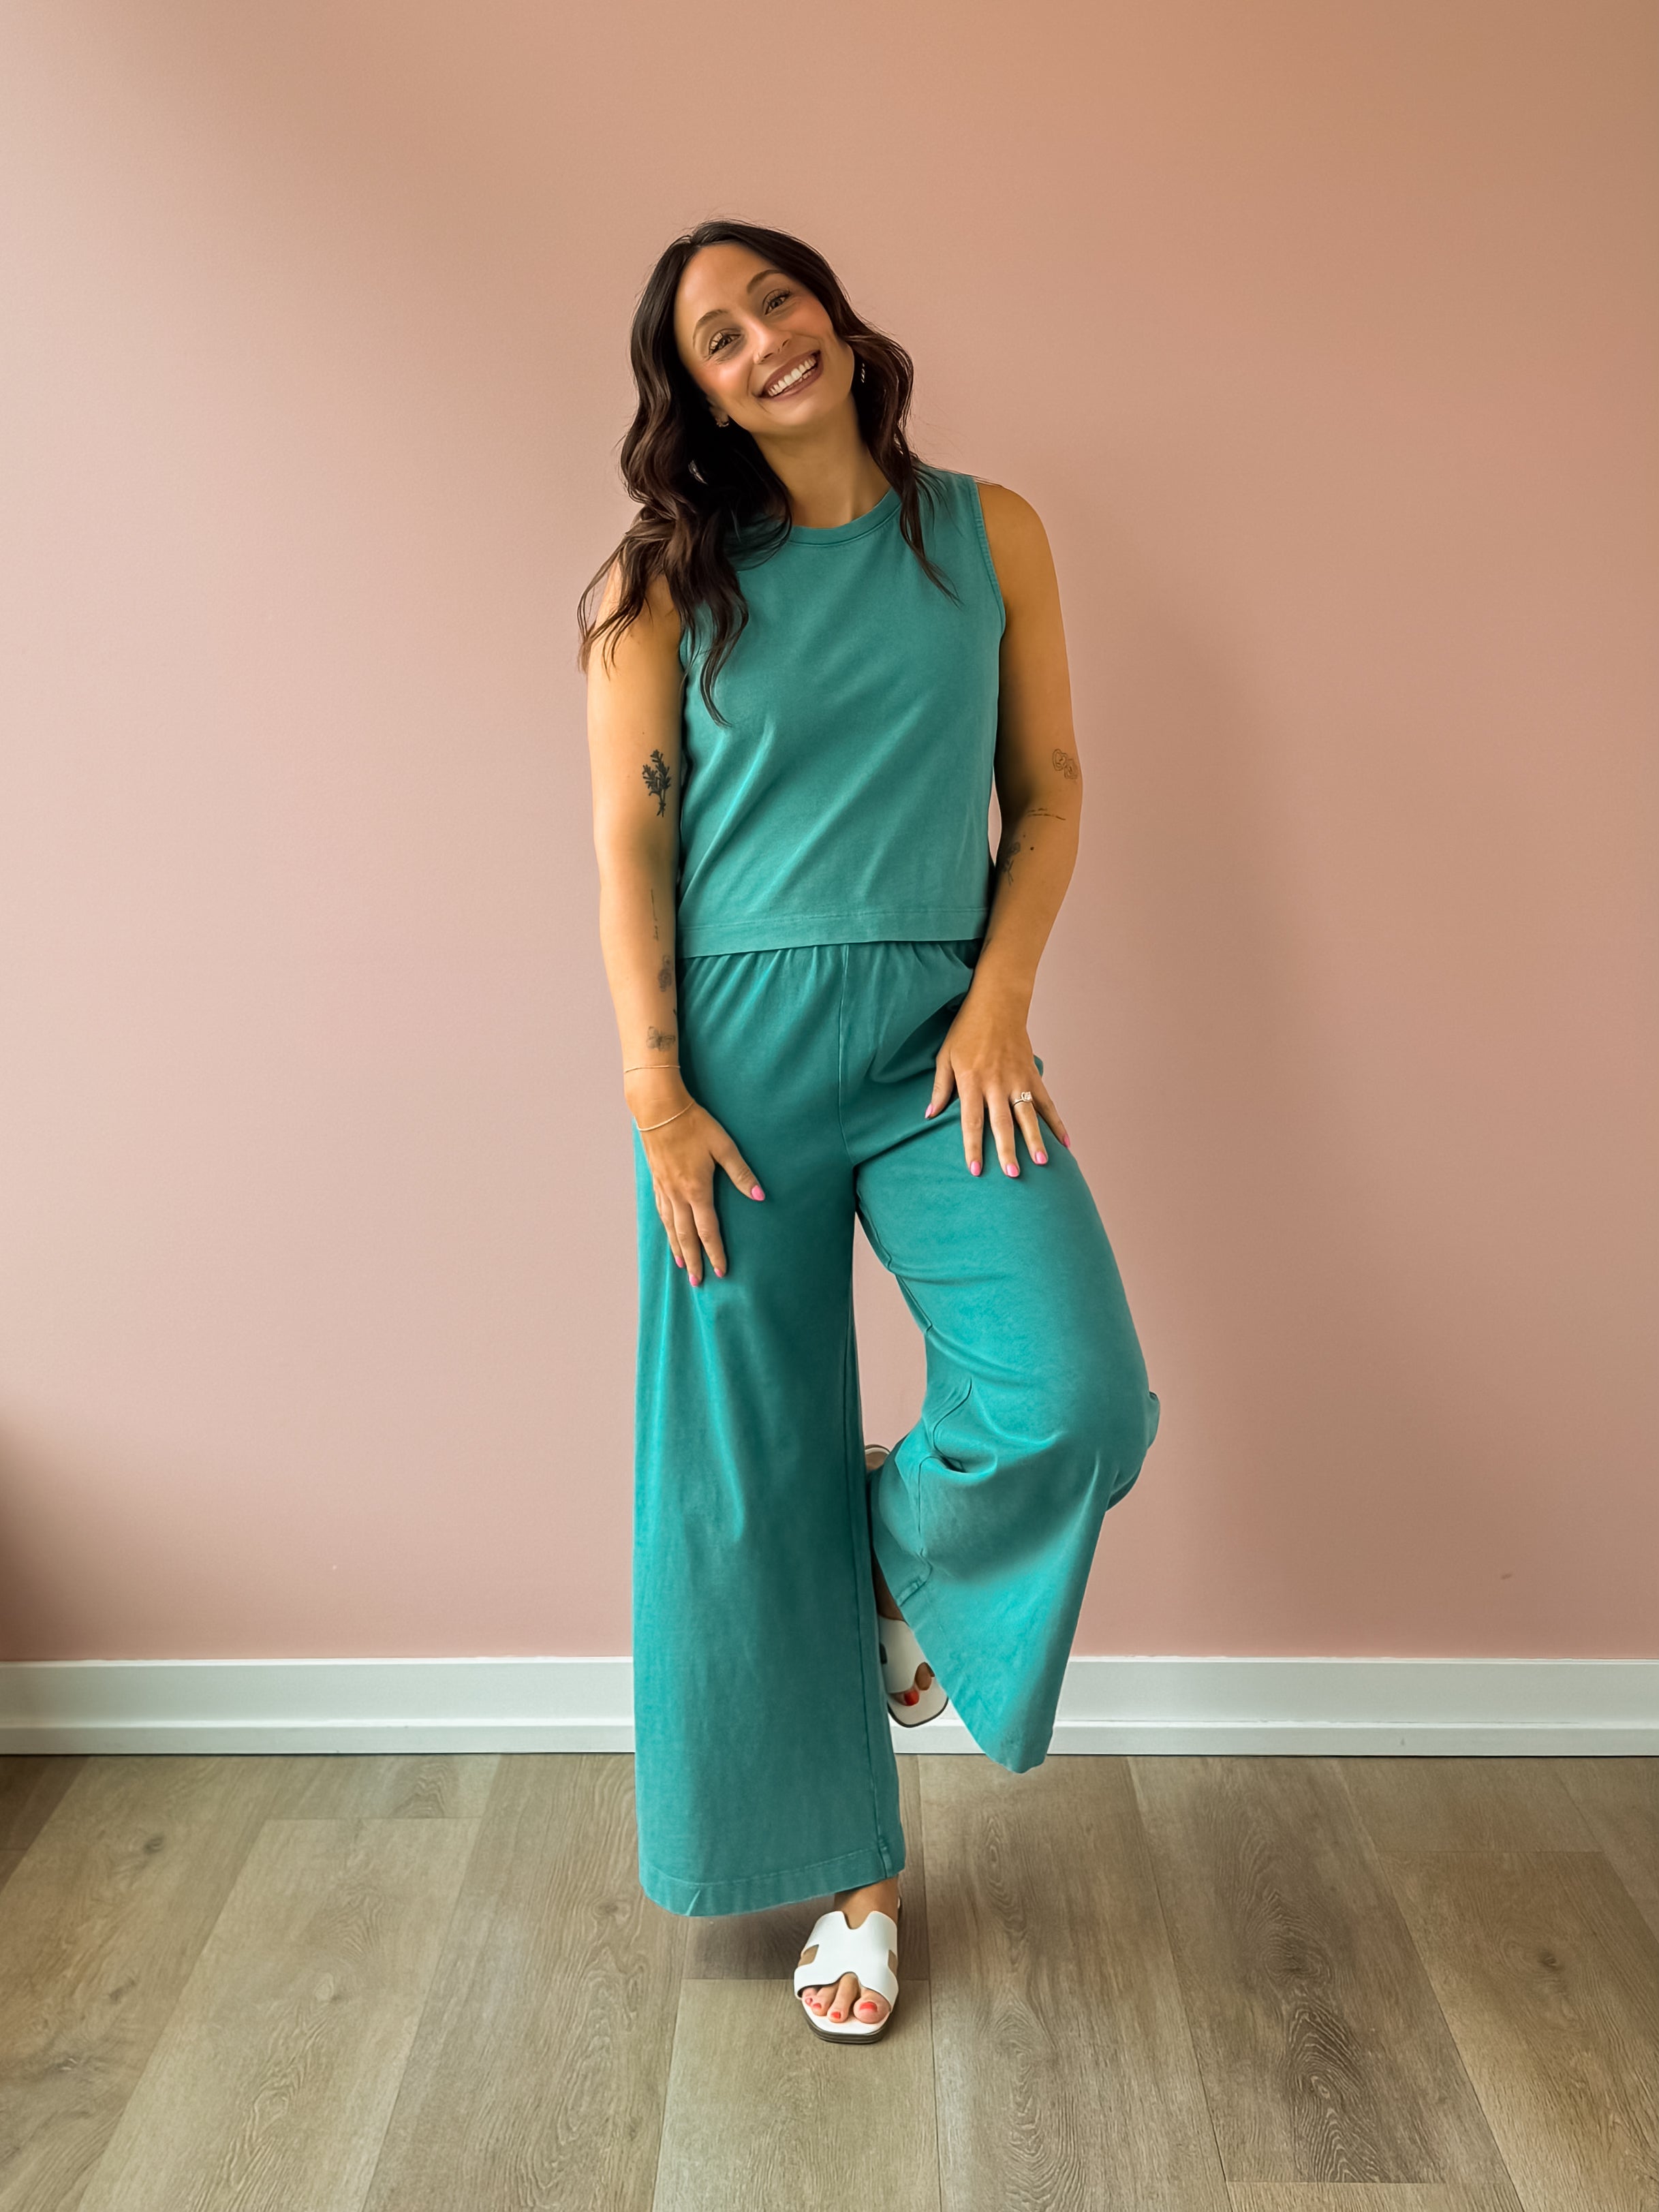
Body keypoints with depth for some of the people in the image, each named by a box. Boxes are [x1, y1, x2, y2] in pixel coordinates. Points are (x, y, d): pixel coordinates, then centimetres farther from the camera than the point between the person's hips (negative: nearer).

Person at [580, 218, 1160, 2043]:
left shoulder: (987, 533, 9)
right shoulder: (666, 575, 4)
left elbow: (1046, 786, 8)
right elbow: (629, 839, -1)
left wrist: (1001, 1000, -6)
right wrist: (654, 1091, -8)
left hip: (941, 1027, 1)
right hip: (739, 1038, 0)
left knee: (1074, 1396, -19)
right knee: (752, 1467, 4)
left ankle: (913, 1566, 19)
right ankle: (854, 1870, 26)